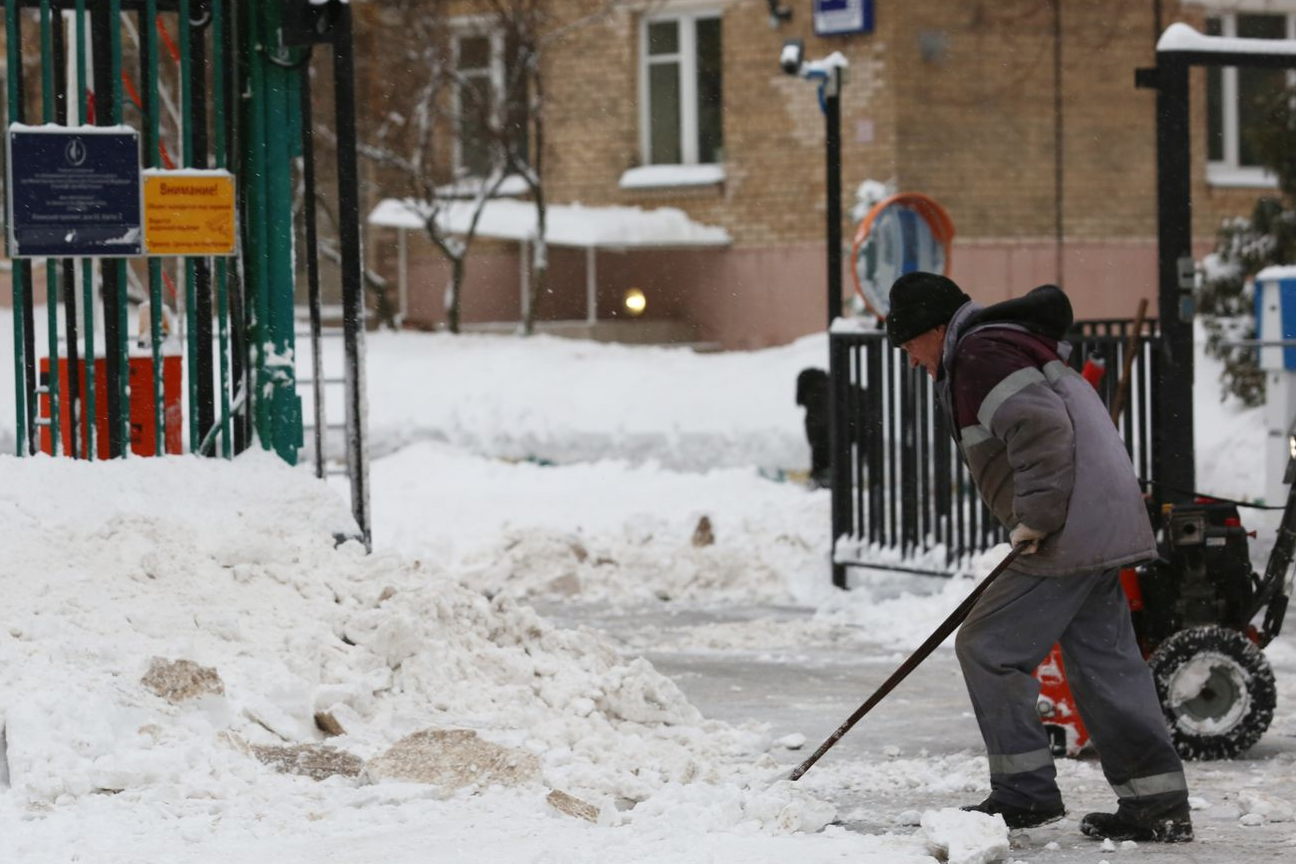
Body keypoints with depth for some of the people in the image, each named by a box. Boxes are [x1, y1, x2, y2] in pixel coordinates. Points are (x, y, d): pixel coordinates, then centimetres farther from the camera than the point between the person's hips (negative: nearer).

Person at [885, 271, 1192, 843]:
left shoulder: (981, 355, -12)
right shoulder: (1010, 341, 22)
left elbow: (1041, 428, -25)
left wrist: (1036, 518, -20)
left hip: (1069, 538, -10)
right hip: (1105, 532, 10)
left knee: (987, 647, -2)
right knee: (1104, 664, 11)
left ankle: (1026, 792, 3)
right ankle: (1158, 806, 10)